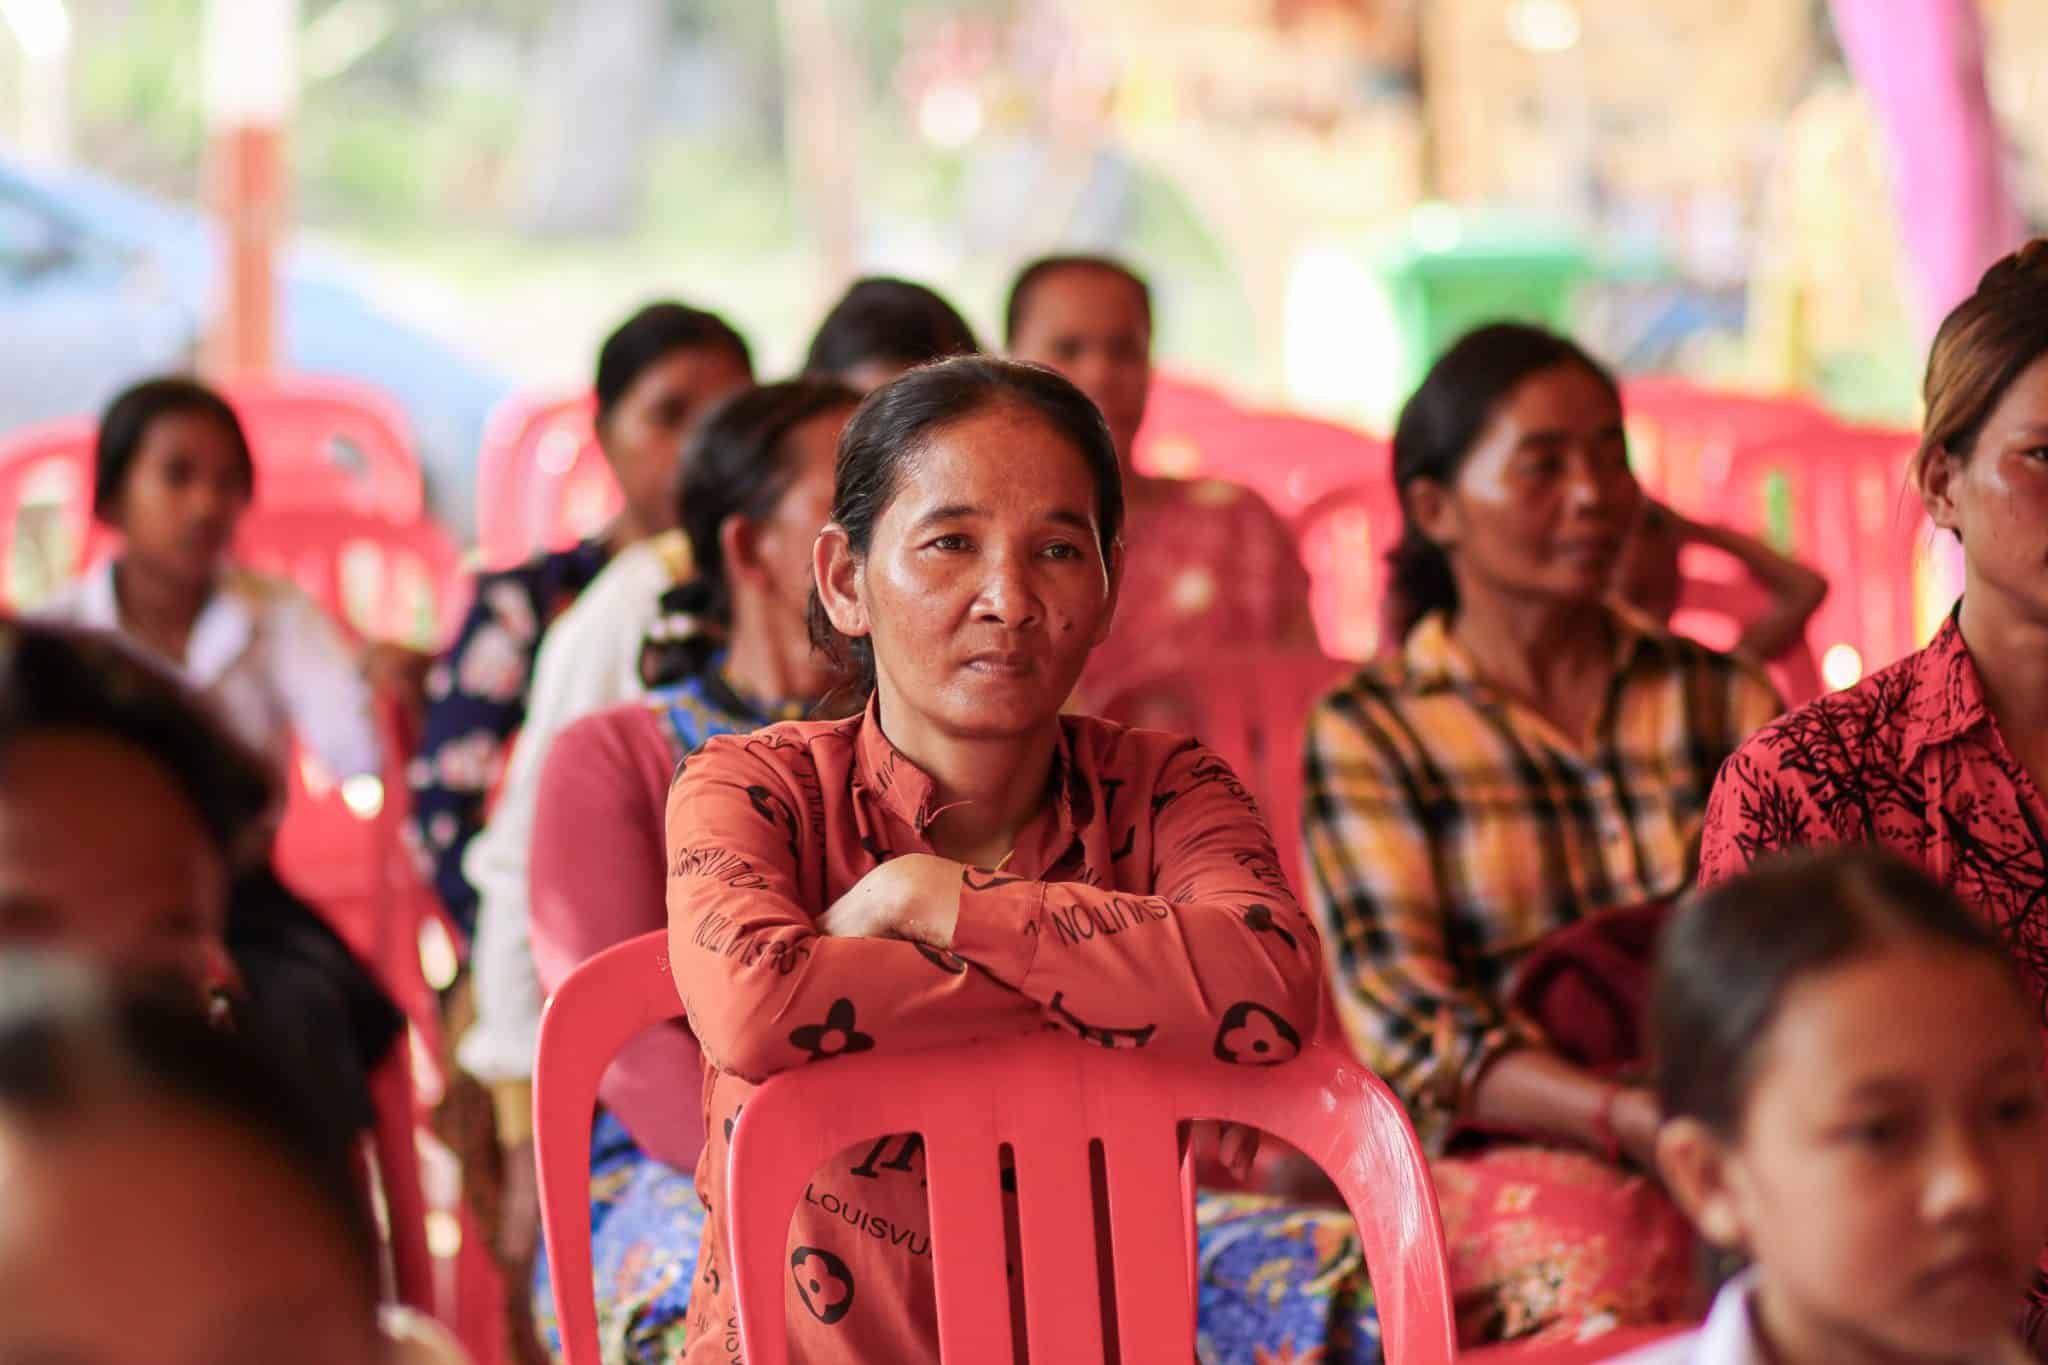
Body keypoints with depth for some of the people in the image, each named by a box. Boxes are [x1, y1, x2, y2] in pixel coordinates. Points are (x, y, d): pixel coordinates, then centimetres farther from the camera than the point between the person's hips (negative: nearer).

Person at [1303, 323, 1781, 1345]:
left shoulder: (1722, 699, 18)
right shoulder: (1367, 733, 7)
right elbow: (1410, 1033, -4)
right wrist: (1639, 1120, -20)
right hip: (1503, 1156, -3)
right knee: (1599, 1269, -39)